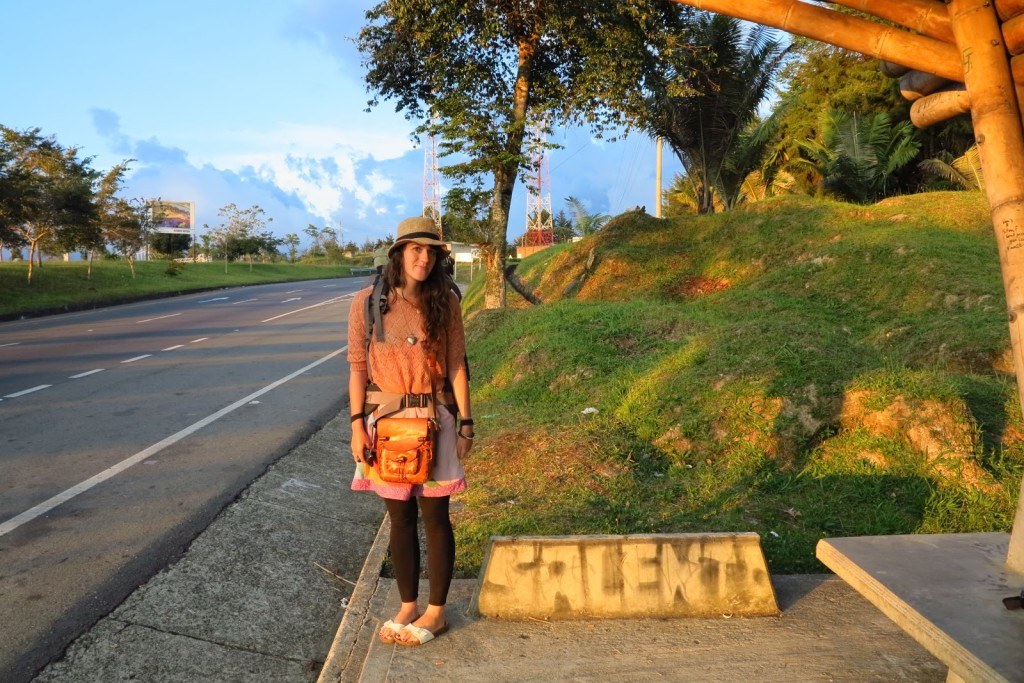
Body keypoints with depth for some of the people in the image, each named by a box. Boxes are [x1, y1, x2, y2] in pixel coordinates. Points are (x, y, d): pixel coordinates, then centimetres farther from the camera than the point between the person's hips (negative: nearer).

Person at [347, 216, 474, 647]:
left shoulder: (445, 303, 0)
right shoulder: (368, 301, -1)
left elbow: (456, 366, 1)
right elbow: (357, 366, 0)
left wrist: (466, 422, -2)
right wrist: (357, 425, -5)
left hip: (433, 418, 0)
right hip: (385, 418, 1)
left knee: (434, 515, 5)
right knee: (400, 517, 10)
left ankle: (436, 612, 20)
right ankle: (408, 606, 26)